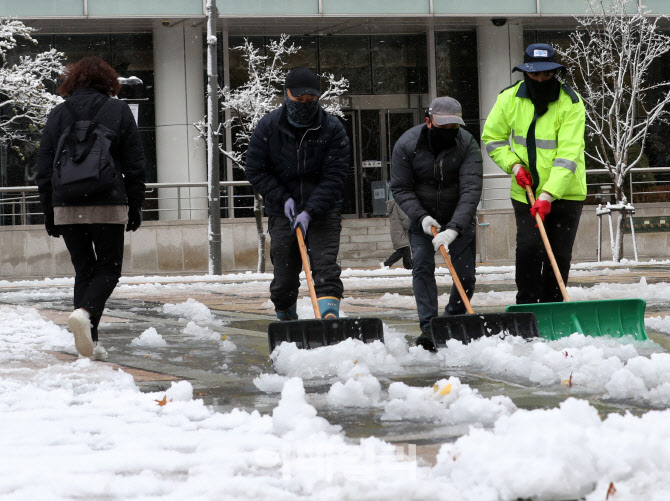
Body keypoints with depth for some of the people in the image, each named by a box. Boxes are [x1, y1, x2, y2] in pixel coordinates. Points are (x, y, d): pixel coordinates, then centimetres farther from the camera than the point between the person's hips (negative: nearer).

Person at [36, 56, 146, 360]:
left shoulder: (58, 114, 10)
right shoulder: (118, 111, 5)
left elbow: (44, 170, 9)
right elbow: (134, 166, 3)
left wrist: (49, 213, 14)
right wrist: (135, 207, 9)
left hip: (66, 207, 3)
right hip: (108, 207, -2)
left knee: (84, 271, 12)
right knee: (108, 269, 6)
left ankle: (89, 342, 6)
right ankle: (86, 313, -22)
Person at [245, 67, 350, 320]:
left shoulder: (332, 129, -7)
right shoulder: (269, 126, -3)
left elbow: (334, 177, -10)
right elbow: (255, 170, 1)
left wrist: (310, 211, -19)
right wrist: (283, 198, -10)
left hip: (323, 212, -1)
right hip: (282, 213, 1)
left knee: (325, 269, -15)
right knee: (284, 278, 3)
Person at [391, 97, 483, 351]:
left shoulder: (467, 144, -22)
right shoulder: (407, 144, -19)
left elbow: (471, 190, -29)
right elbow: (400, 188, -11)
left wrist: (453, 228, -39)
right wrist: (421, 216, -26)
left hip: (459, 218, 0)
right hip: (422, 217, 0)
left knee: (465, 275, -4)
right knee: (422, 265, -16)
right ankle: (428, 326, -16)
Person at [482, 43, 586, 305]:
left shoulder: (571, 104, -15)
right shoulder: (509, 98, -4)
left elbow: (567, 155, -21)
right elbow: (492, 138, 9)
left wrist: (548, 196, -29)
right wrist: (514, 165, -8)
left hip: (565, 192, -1)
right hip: (526, 192, 1)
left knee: (559, 254, 0)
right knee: (528, 247, -13)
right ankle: (526, 305, -2)